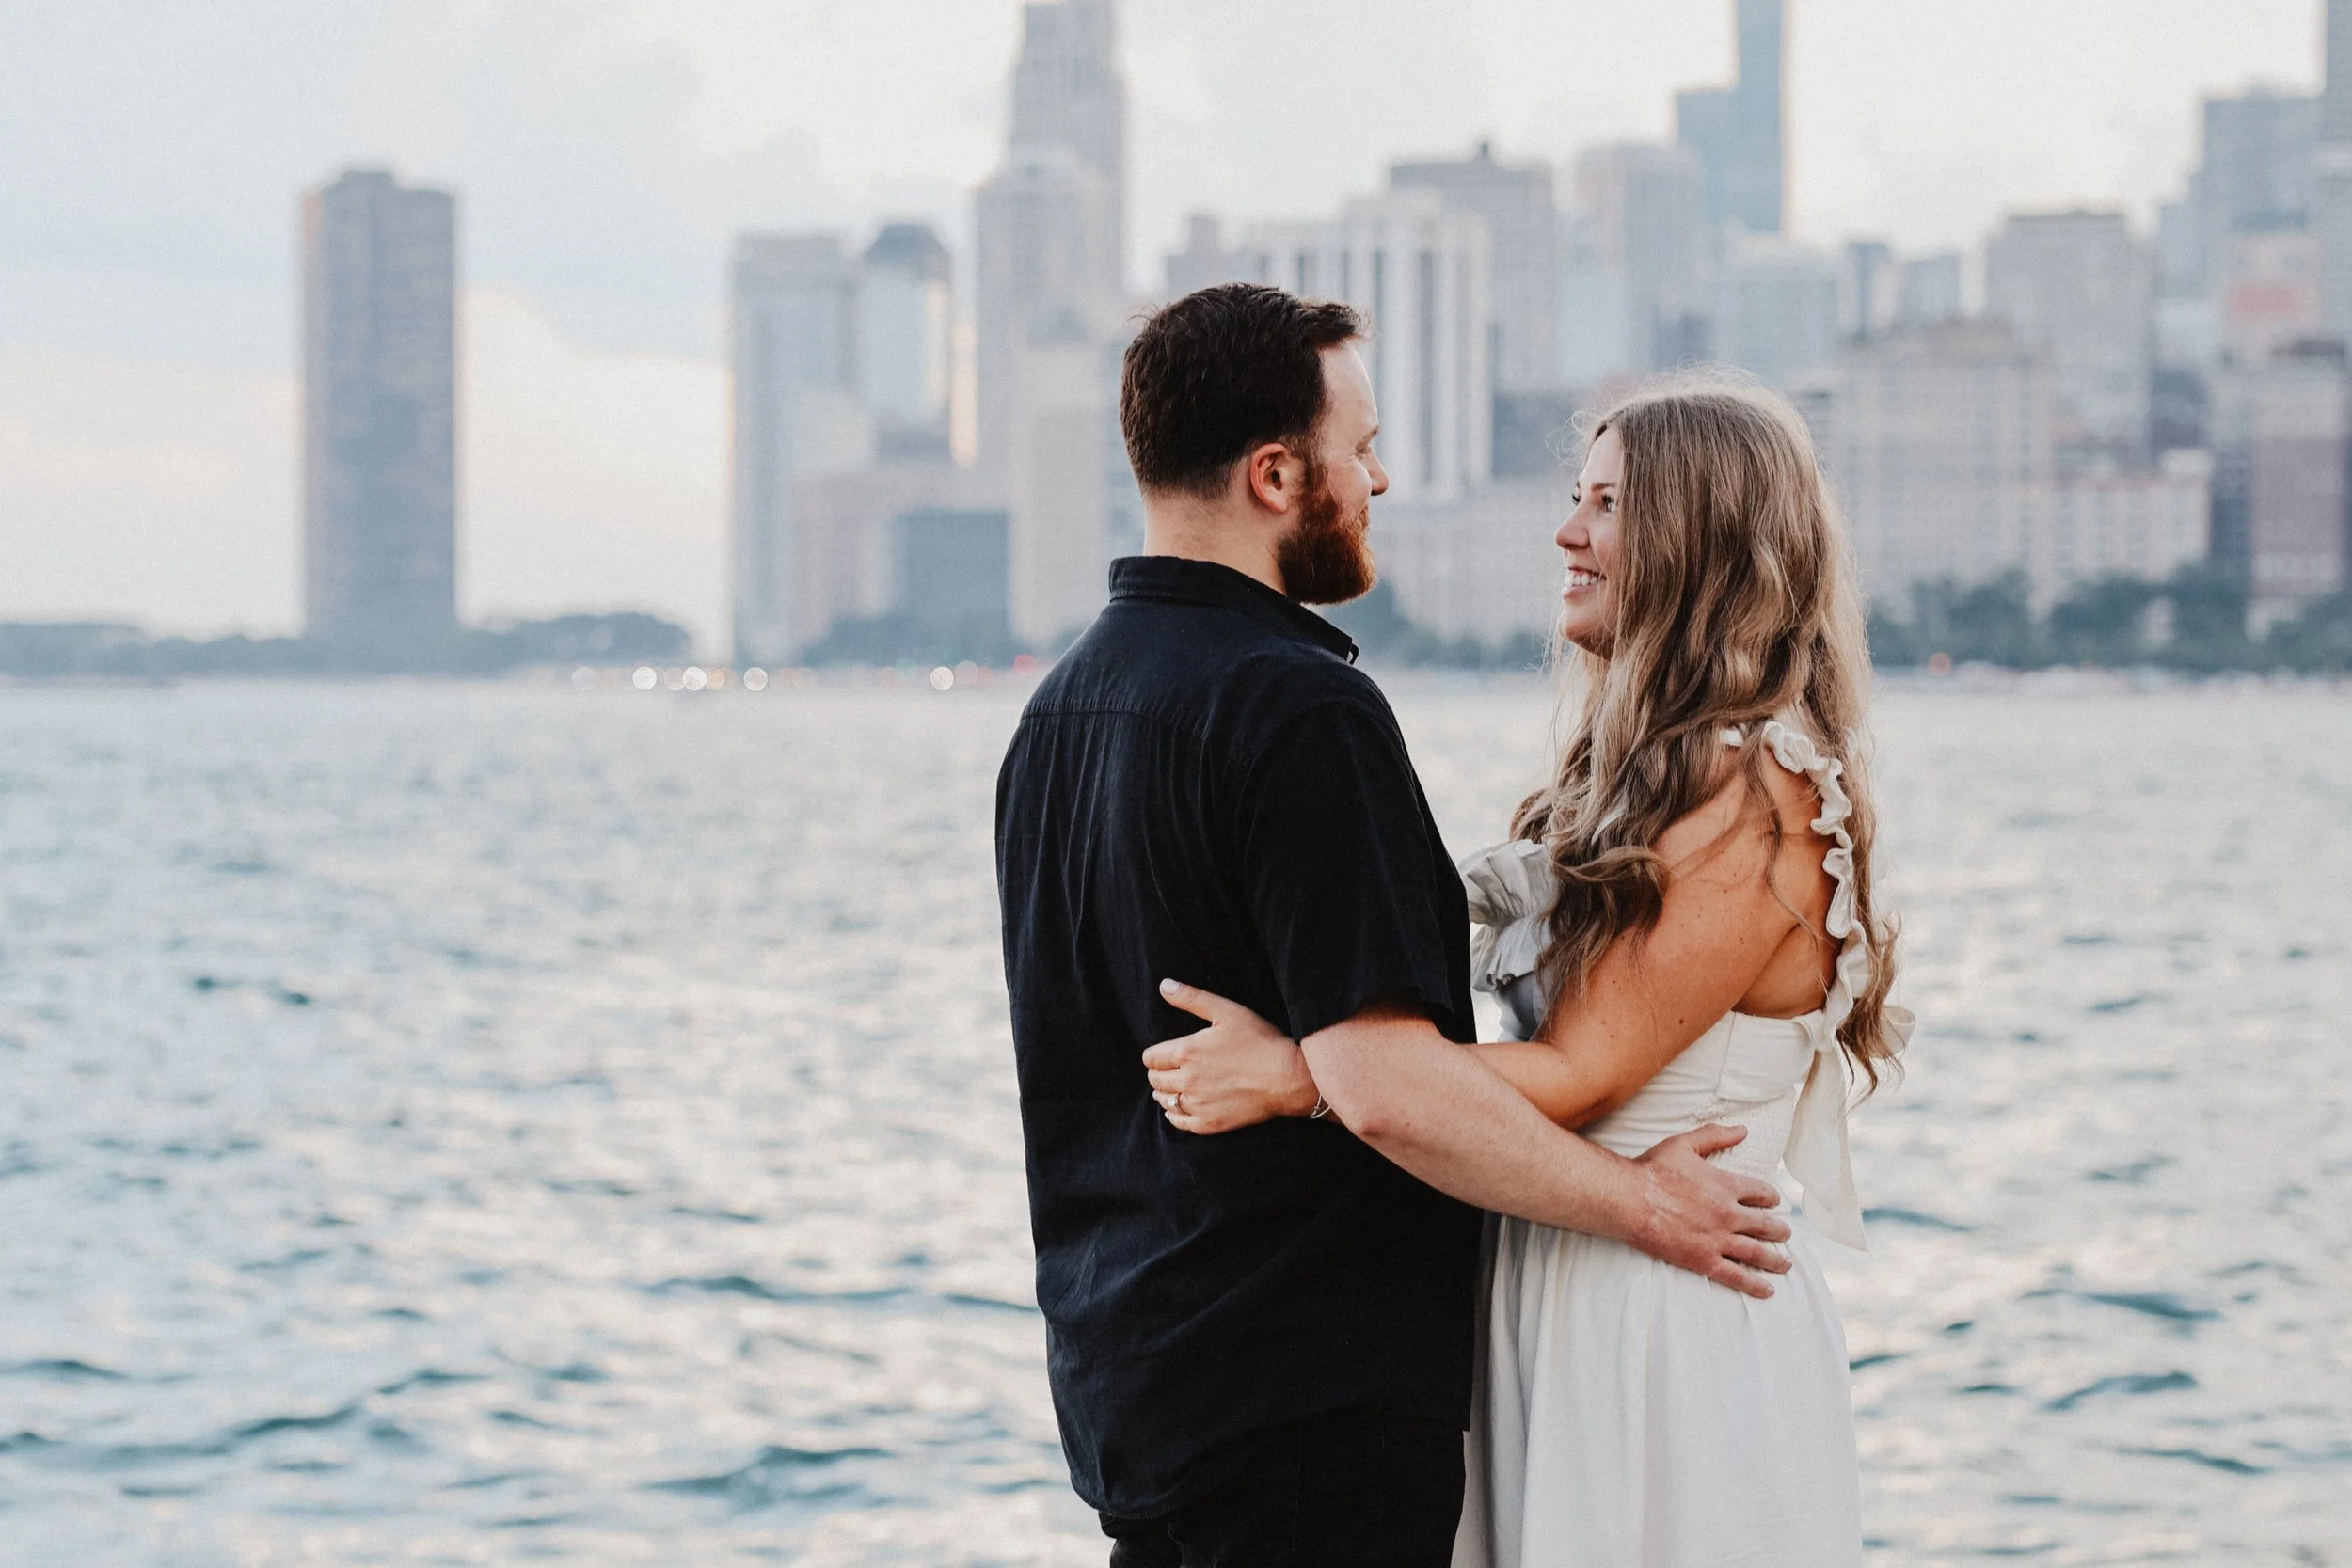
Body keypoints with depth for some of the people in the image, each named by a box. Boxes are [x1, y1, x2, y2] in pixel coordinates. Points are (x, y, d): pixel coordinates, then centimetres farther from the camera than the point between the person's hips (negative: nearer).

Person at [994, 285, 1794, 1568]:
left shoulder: (1063, 705, 11)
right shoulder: (1298, 710, -19)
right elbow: (1386, 1086, -25)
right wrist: (1642, 1202, -13)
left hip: (1124, 1376, 9)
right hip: (1308, 1407, -9)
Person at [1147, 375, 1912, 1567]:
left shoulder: (1758, 790, -16)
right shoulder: (1634, 769, 13)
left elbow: (1579, 1073, -18)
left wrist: (1291, 1076, -18)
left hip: (1675, 1329, -9)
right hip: (1552, 1303, 9)